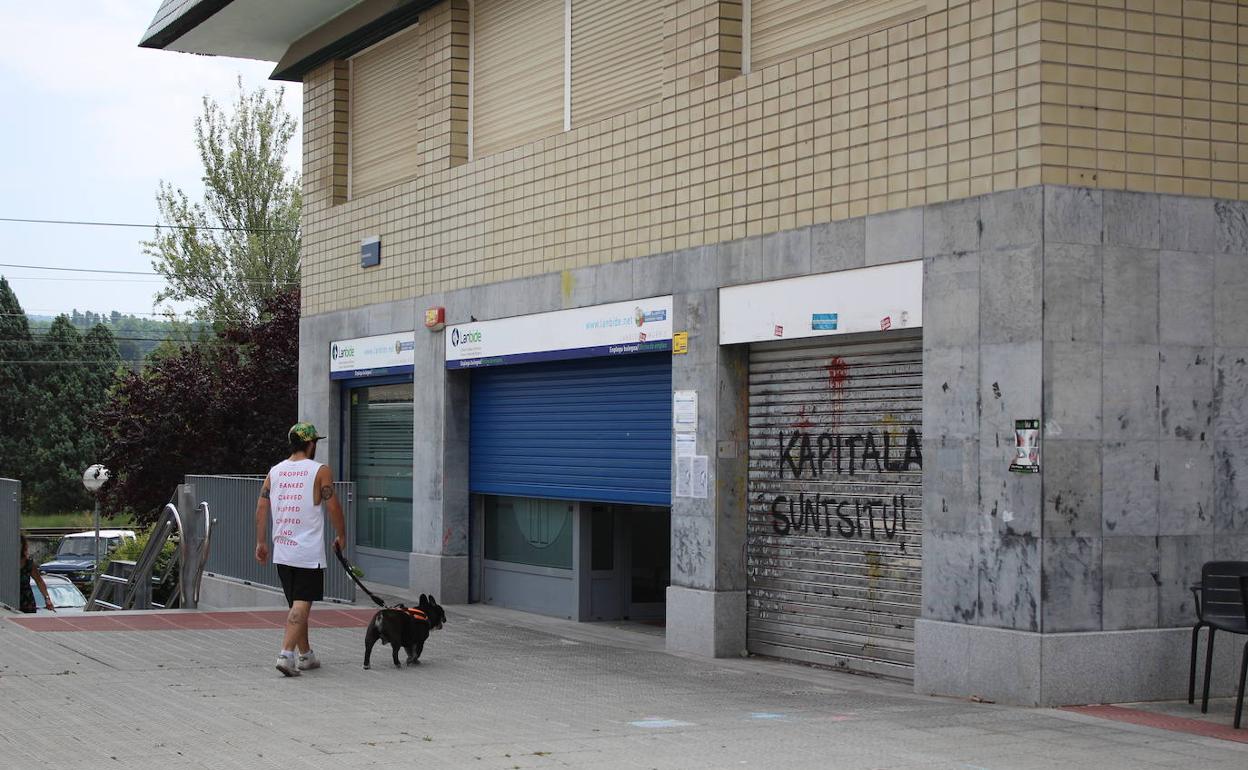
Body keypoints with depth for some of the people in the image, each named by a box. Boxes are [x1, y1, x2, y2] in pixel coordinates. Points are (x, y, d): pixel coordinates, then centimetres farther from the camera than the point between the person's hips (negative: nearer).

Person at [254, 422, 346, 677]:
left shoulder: (275, 471, 8)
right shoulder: (320, 471, -6)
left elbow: (261, 507, 7)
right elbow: (333, 506, -7)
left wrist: (261, 542, 11)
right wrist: (341, 535, 8)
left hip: (282, 551, 6)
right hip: (309, 552, -6)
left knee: (297, 605, 17)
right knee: (301, 605, -7)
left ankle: (305, 655, 26)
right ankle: (286, 654, -20)